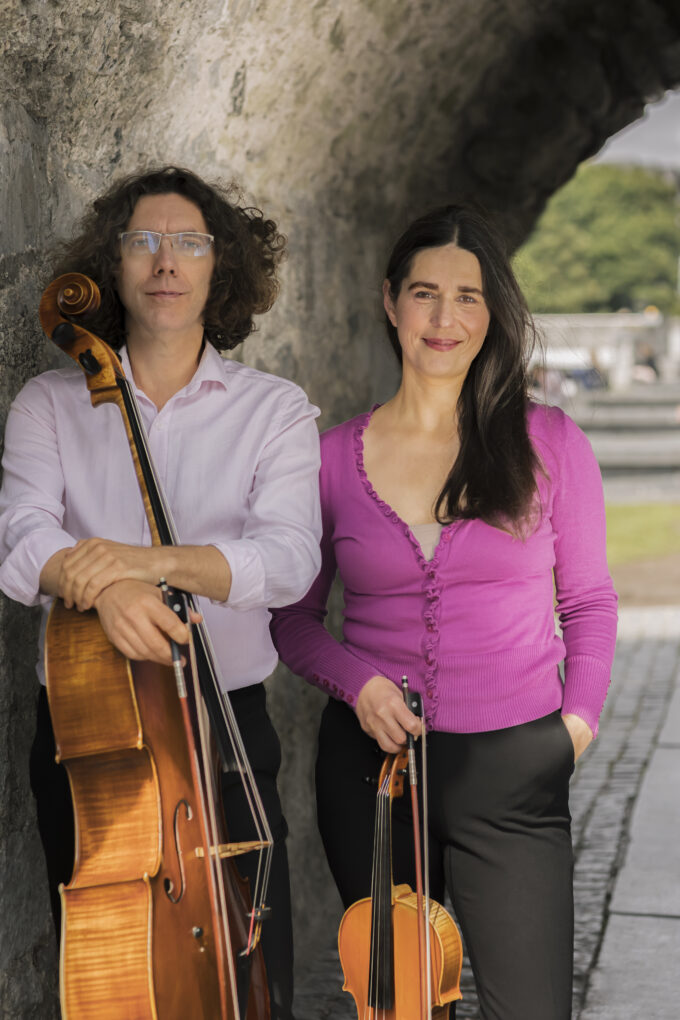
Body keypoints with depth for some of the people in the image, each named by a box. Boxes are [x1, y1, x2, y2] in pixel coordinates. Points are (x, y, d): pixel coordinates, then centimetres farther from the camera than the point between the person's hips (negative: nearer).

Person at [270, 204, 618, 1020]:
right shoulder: (334, 456, 1)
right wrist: (355, 680, -8)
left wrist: (579, 716, -3)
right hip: (371, 767, 1)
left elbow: (588, 600, 9)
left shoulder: (548, 443, -1)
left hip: (513, 769, -1)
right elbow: (293, 617, 9)